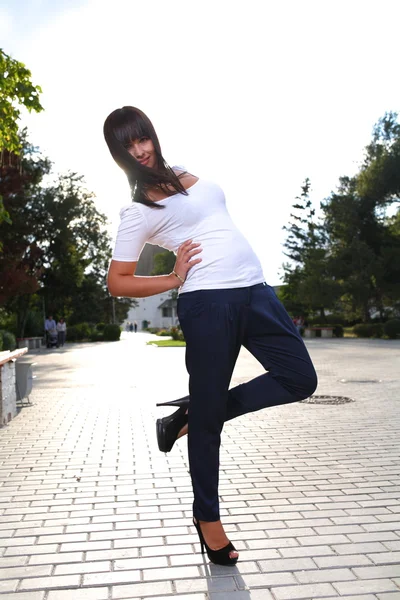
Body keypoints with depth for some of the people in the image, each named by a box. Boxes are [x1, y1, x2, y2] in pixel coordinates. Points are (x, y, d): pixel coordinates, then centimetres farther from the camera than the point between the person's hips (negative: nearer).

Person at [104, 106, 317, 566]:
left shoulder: (187, 176, 19)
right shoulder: (137, 211, 0)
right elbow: (116, 283, -2)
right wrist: (173, 279, -8)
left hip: (254, 290, 8)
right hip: (208, 302, -7)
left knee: (300, 379, 4)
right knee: (209, 415, 1)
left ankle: (192, 414, 12)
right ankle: (207, 515, 23)